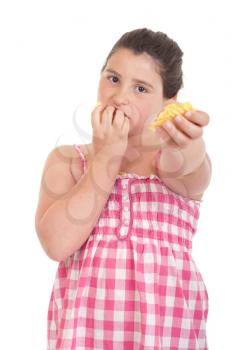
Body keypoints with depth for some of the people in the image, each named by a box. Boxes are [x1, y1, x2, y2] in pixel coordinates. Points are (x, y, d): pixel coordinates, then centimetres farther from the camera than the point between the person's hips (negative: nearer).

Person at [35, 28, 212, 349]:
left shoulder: (186, 157, 6)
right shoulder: (66, 160, 8)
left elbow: (177, 167, -19)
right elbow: (57, 243, -8)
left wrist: (180, 145, -41)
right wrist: (106, 156, -9)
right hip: (83, 323, 1)